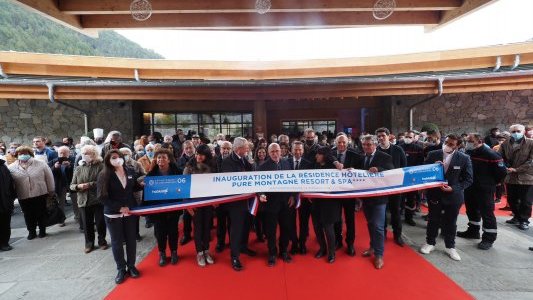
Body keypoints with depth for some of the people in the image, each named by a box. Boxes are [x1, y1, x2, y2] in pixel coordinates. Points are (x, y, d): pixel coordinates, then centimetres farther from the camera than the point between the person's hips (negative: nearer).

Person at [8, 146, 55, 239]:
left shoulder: (41, 164, -3)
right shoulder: (11, 168, 1)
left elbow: (49, 178, 0)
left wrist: (51, 191, 1)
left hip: (40, 194, -1)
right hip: (23, 197, 2)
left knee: (41, 214, 10)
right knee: (28, 215, 12)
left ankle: (42, 230, 26)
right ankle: (31, 231, 29)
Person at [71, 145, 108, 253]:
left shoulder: (101, 166, -5)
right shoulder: (78, 168, 10)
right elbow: (72, 185, 10)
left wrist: (90, 185, -21)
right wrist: (78, 186, -11)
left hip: (98, 200, -4)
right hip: (83, 200, 4)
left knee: (100, 222, 5)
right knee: (87, 224, 10)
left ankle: (102, 241, 24)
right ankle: (89, 243, 27)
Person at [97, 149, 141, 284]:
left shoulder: (130, 172, 2)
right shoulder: (104, 175, -9)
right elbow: (102, 197, -14)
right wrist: (119, 207, -19)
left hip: (130, 211, 3)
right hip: (113, 213, -2)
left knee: (131, 239, 10)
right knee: (117, 242, 9)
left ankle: (131, 266, 27)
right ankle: (121, 269, 24)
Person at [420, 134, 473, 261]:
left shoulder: (464, 158, -9)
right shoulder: (433, 155, -7)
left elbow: (468, 179, -5)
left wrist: (453, 188, -18)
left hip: (454, 196, 0)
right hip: (435, 194, 0)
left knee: (450, 222, 15)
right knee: (433, 220, 14)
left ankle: (450, 247, 33)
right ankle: (430, 243, 32)